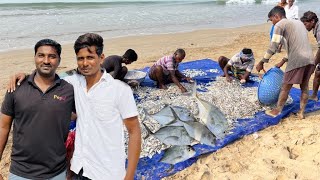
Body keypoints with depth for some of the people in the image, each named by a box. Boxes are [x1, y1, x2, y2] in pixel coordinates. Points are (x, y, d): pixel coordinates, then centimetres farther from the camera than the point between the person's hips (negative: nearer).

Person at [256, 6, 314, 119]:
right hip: (309, 59, 7)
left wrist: (261, 62, 1)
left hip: (297, 61, -7)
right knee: (304, 86, 19)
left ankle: (277, 111, 21)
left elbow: (273, 47, -7)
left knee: (285, 87, 8)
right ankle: (301, 112, 26)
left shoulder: (280, 25, 1)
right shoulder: (299, 23, 25)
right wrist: (283, 61, 30)